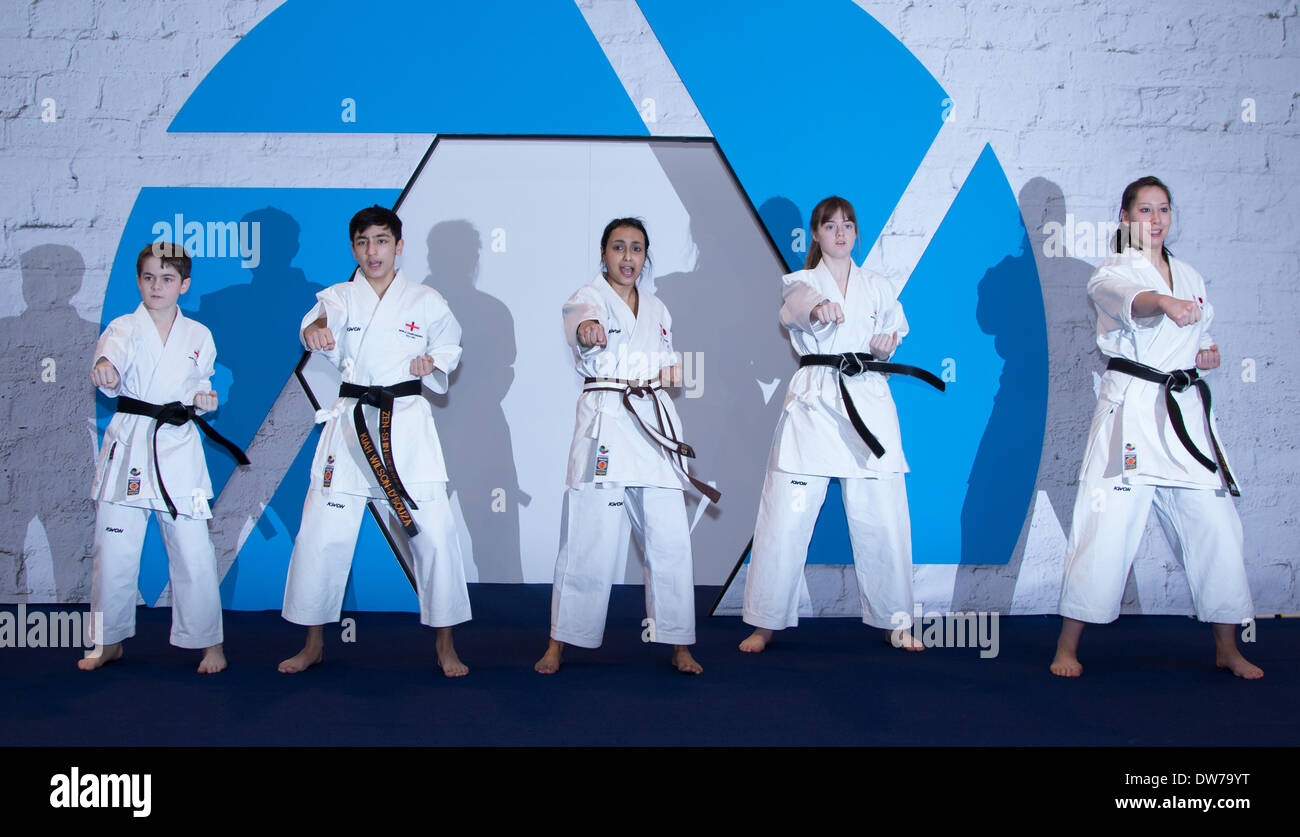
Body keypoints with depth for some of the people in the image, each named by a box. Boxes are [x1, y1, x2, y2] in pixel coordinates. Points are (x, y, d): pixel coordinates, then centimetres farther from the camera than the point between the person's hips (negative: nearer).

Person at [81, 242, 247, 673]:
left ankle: (209, 641, 14)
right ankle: (110, 641, 23)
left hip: (179, 448, 1)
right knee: (114, 549, 4)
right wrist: (105, 367, -48)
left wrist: (203, 399, -4)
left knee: (193, 552, -2)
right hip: (128, 444, 0)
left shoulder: (198, 336, 7)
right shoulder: (124, 327, -1)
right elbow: (113, 349, -25)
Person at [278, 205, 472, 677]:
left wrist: (433, 364, -5)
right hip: (351, 422, 1)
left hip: (408, 424, -1)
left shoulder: (426, 301, 6)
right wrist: (316, 330, -44)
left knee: (434, 533, -6)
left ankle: (445, 646, 10)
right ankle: (313, 644, 20)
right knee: (320, 534, 0)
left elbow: (449, 346, 18)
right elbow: (323, 319, -19)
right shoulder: (338, 297, 4)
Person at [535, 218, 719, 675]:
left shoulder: (656, 308, 18)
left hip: (654, 423, 5)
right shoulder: (588, 297, 0)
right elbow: (580, 317, -26)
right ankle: (560, 642, 9)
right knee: (589, 539, -5)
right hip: (604, 422, -4)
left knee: (669, 539, 1)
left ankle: (678, 644, 13)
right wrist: (588, 328, -49)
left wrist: (670, 371, 5)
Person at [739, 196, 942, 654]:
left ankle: (895, 621, 19)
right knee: (786, 517, -5)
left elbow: (892, 334, 26)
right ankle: (766, 622, 9)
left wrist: (887, 344, 1)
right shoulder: (801, 281, 5)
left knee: (882, 520, 2)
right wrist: (819, 308, -44)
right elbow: (794, 307, -20)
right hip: (813, 401, -2)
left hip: (868, 401, 3)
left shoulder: (877, 286, 15)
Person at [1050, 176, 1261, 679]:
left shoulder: (1191, 278, 18)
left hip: (1187, 411, 6)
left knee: (1214, 525, 3)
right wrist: (1165, 302, -48)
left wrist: (1207, 356, 6)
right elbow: (1129, 299, -26)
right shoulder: (1112, 272, -2)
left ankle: (1227, 650, 17)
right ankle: (1068, 647, 1)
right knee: (1106, 524, -10)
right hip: (1129, 407, -5)